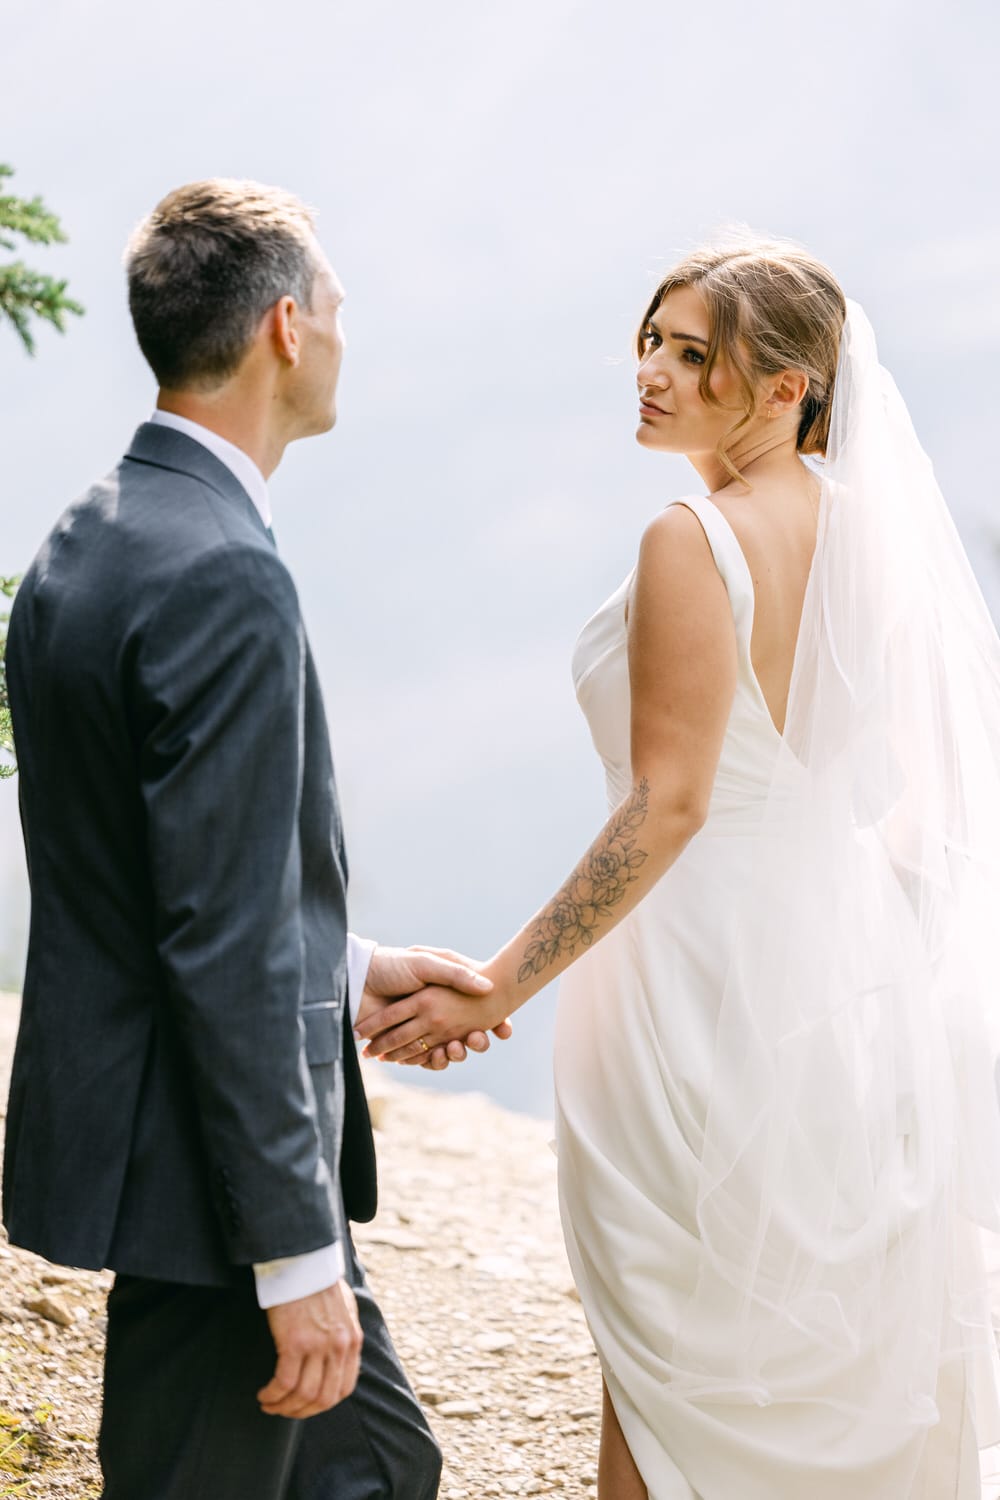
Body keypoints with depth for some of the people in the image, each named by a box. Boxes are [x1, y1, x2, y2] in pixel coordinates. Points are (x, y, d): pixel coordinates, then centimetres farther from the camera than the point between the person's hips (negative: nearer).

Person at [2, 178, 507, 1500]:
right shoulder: (224, 576, -23)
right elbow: (224, 943, -25)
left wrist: (348, 970, 16)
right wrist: (300, 1256, -21)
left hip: (126, 1122, 10)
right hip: (204, 1174, -10)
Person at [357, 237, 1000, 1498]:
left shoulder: (694, 542, -19)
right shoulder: (862, 522, 4)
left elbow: (666, 806, -23)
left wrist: (498, 984, -21)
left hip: (708, 989, -8)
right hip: (848, 962, 8)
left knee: (671, 1369, 4)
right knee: (838, 1360, 20)